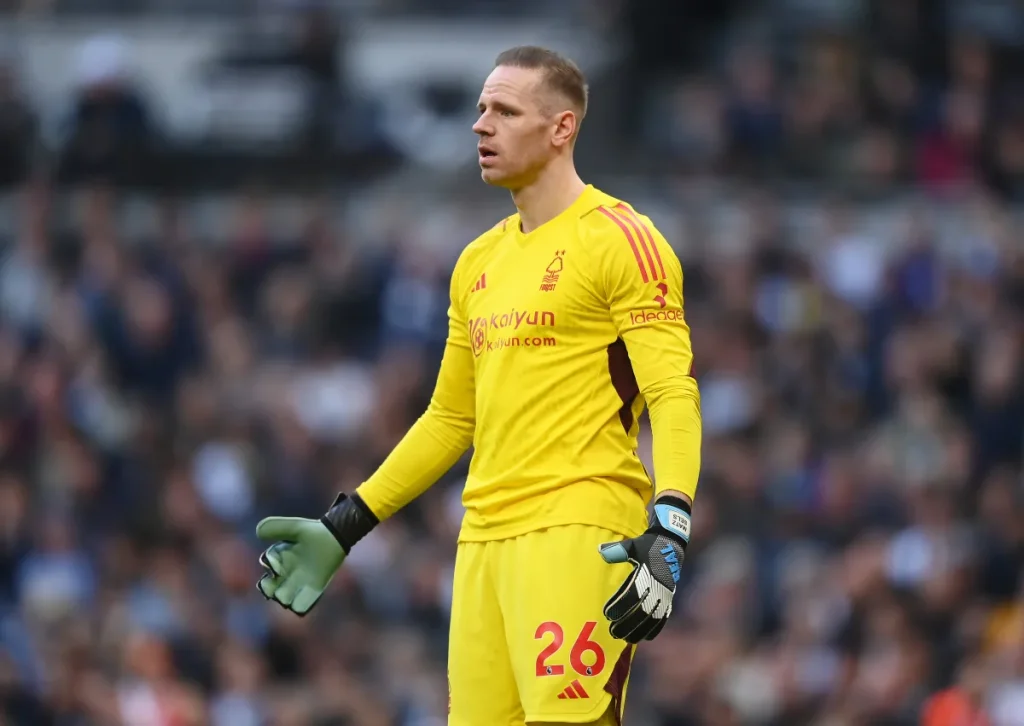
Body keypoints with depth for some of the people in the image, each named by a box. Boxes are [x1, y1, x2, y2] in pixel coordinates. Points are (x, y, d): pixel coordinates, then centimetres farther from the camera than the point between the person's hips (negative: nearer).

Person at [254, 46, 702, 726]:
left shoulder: (618, 239, -4)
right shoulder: (479, 261, 20)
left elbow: (674, 397, -11)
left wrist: (668, 532, -24)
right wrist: (342, 528, 25)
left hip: (579, 538, -7)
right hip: (485, 538, 7)